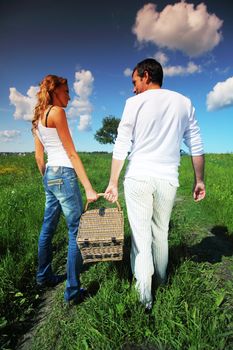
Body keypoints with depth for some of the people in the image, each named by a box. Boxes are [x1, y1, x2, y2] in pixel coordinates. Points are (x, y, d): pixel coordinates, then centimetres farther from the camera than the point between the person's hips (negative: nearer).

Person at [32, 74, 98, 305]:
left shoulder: (38, 118, 16)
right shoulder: (57, 112, -9)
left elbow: (38, 157, 16)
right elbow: (71, 153, -15)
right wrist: (89, 188, -15)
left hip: (49, 175, 10)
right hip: (63, 175, -9)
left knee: (48, 228, 18)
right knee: (76, 231, -2)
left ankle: (44, 277, 36)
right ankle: (73, 291, 9)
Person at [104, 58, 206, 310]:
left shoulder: (135, 103, 0)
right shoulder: (184, 103, 10)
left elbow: (121, 147, -4)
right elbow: (196, 146, 9)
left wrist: (113, 182, 2)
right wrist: (199, 180, 16)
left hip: (138, 178, -3)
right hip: (167, 180, 3)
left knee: (140, 234, 6)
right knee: (161, 233, 18)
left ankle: (144, 296, 14)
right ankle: (161, 279, 38)